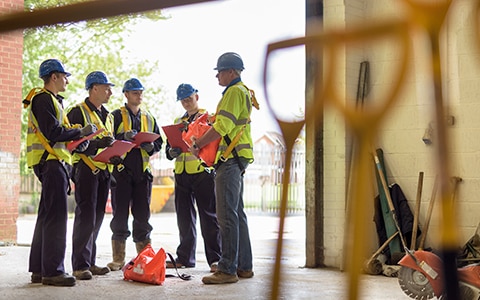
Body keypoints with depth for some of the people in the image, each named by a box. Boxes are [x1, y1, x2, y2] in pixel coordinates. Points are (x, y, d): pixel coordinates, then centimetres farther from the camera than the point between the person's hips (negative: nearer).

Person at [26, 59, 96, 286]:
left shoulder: (51, 100, 23)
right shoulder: (43, 99, -10)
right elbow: (53, 133, -19)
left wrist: (77, 141, 7)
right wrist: (81, 132, -11)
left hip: (54, 163, 11)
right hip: (51, 163, -11)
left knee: (47, 216, 12)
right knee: (55, 216, -11)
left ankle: (39, 269, 17)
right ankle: (52, 271, -9)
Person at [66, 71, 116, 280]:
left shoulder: (107, 116, 21)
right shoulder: (78, 112, -4)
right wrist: (96, 143, -25)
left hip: (104, 171, 8)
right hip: (86, 169, -8)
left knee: (97, 217, 9)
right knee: (86, 216, -10)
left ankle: (90, 262, 16)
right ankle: (80, 265, -6)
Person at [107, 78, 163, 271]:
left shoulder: (149, 118, 19)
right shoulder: (116, 116, 5)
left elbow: (159, 142, 17)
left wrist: (151, 146, -4)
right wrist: (123, 137, -20)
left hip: (143, 171, 4)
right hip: (121, 169, -4)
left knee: (142, 215, 5)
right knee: (120, 214, -2)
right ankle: (118, 259, 3)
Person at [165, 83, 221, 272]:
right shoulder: (178, 122, 21)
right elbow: (169, 147, 19)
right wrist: (172, 151, -5)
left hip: (203, 171, -5)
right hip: (181, 173, 6)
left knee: (209, 216, -5)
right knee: (184, 217, 9)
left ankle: (215, 258, -3)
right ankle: (185, 257, 16)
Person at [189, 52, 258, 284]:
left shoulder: (234, 92, -11)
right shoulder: (242, 92, 22)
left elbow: (222, 127, -20)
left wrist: (198, 144, -12)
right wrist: (202, 143, 16)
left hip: (231, 159, -11)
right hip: (235, 160, 11)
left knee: (227, 214, -11)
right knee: (237, 213, 13)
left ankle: (227, 269, -11)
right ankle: (244, 266, 18)